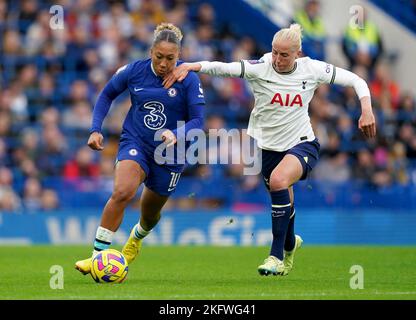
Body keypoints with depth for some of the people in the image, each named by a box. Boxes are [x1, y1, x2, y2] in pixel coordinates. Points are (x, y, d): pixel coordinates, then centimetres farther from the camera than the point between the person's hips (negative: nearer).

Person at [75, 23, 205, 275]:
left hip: (169, 154, 0)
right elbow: (107, 95, 7)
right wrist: (96, 130, -3)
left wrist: (176, 135, -32)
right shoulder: (135, 70, -9)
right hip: (135, 143, 0)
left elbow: (197, 121, -12)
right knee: (122, 192, -29)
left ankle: (137, 237, 55)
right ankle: (98, 255, -24)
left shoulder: (189, 80, -14)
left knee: (150, 212, 17)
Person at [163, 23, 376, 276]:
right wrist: (191, 66, -40)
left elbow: (355, 80, 1)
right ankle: (290, 244, 51)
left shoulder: (311, 69, -9)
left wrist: (366, 110, -12)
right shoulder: (260, 68, -13)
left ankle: (277, 254, -21)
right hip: (270, 148, 2)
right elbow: (222, 68, -25)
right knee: (284, 202, 13)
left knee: (278, 180, -31)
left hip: (303, 144, -2)